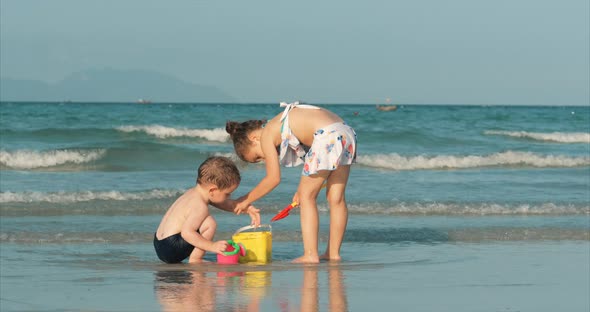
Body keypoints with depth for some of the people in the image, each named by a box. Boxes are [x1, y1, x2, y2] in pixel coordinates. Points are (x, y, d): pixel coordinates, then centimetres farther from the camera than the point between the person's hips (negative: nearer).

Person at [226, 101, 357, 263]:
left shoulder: (266, 135, 3)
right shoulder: (279, 127, 27)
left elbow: (273, 178, 4)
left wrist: (247, 200, 13)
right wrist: (302, 189, 30)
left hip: (328, 137, -9)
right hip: (347, 133, 9)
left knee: (307, 196, 4)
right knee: (336, 198, 14)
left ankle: (310, 255, 1)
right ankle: (333, 253, 20)